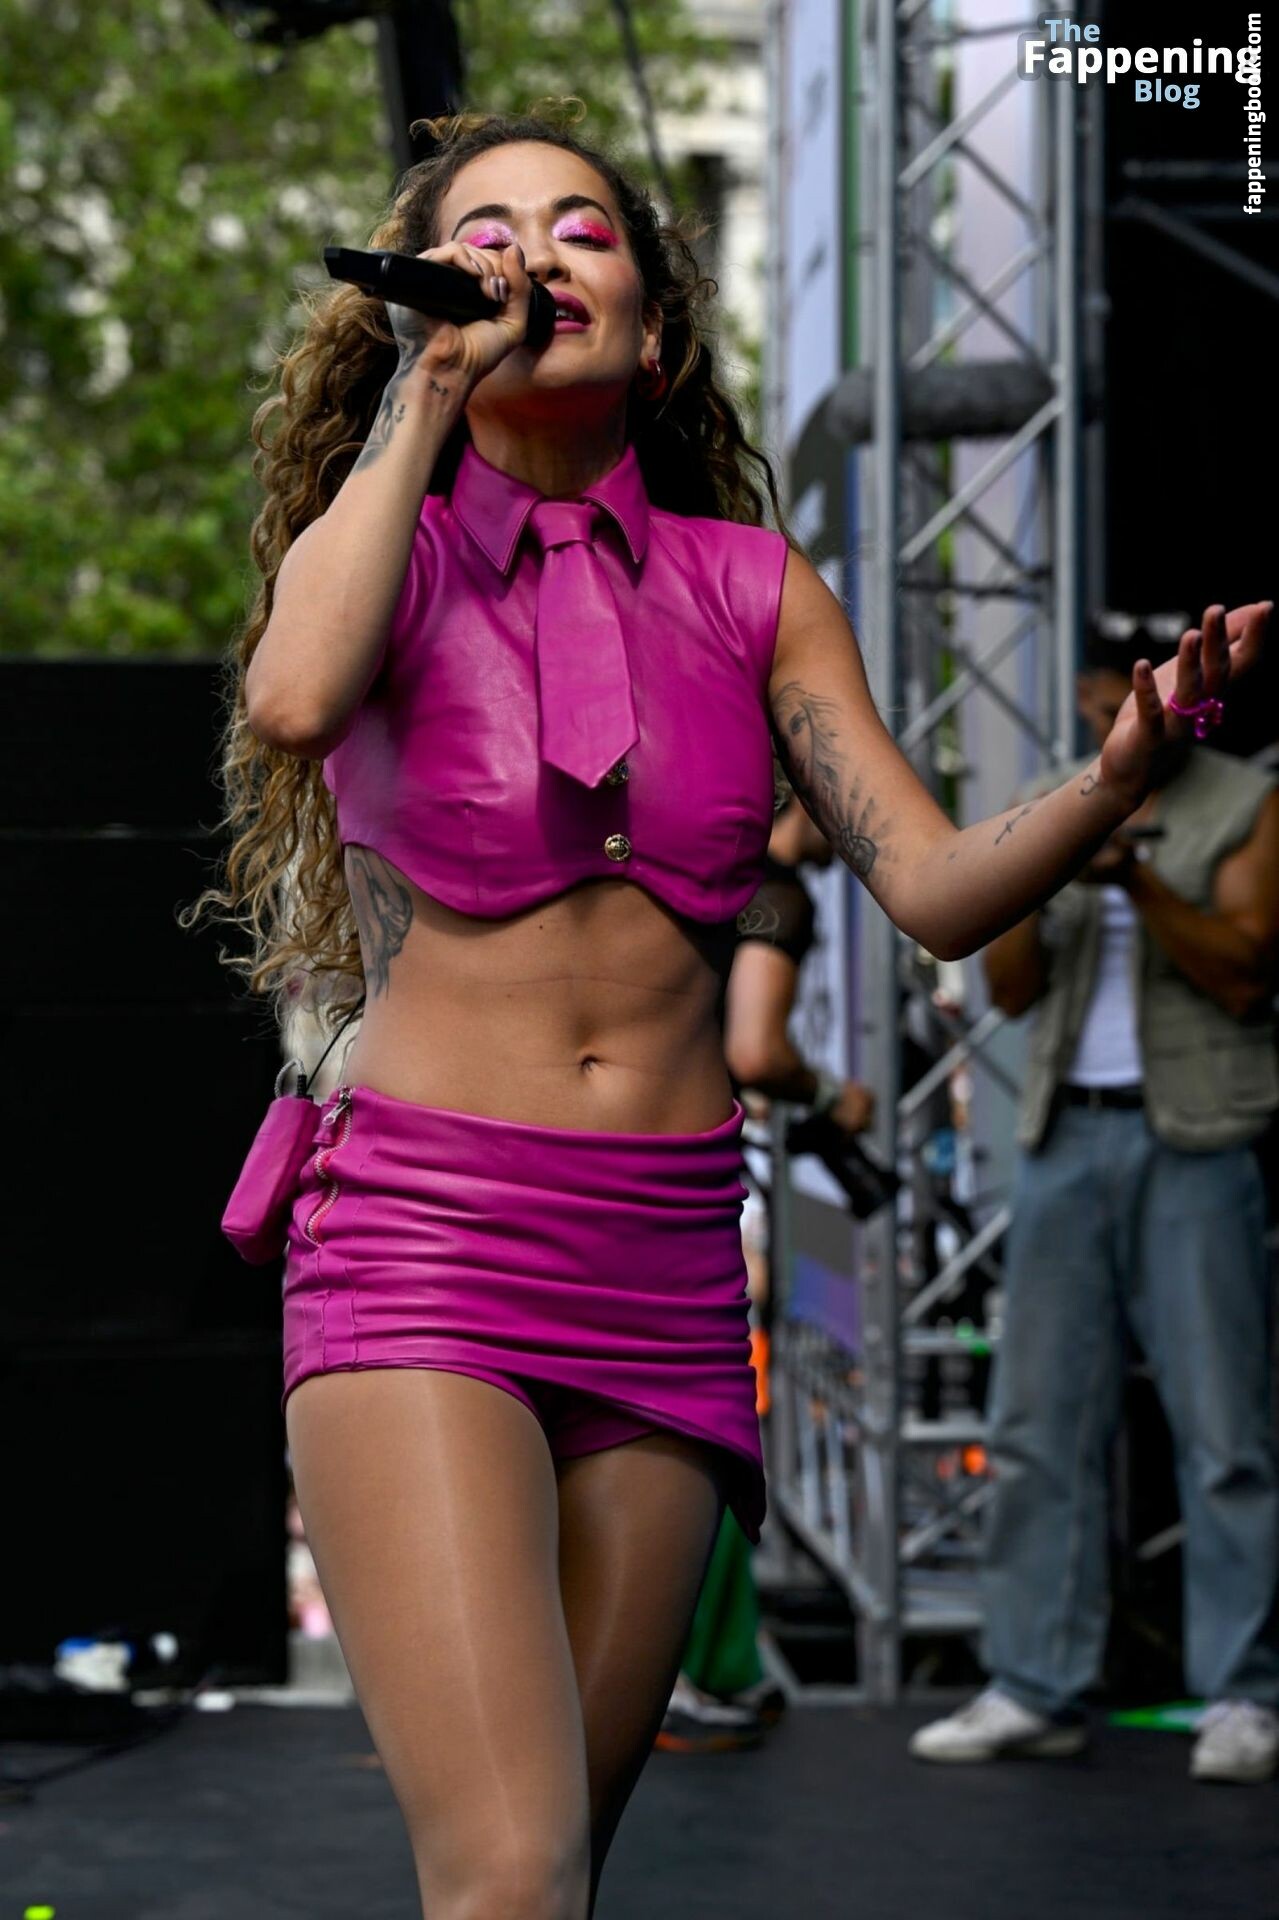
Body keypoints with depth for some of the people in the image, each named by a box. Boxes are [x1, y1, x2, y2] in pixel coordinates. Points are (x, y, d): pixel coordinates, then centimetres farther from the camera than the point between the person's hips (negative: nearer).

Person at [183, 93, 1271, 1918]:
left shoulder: (756, 589, 11)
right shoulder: (379, 552, 4)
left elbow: (937, 887, 3)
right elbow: (291, 699, -20)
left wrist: (1123, 766, -17)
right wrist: (428, 391, -9)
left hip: (665, 1272, 4)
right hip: (424, 1233, -3)